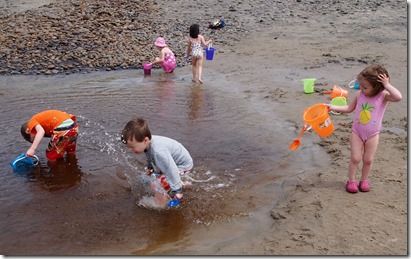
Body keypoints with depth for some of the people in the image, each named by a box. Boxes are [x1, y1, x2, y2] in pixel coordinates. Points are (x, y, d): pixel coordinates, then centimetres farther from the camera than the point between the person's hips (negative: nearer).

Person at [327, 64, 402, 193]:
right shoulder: (359, 94, -8)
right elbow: (349, 108, 6)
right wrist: (333, 107, -1)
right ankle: (351, 180, 18)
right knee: (355, 158, 2)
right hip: (357, 132, 1)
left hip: (373, 134, -1)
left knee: (368, 159, 9)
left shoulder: (383, 96, -16)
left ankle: (364, 180, 29)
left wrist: (387, 85, -33)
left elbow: (398, 97, -36)